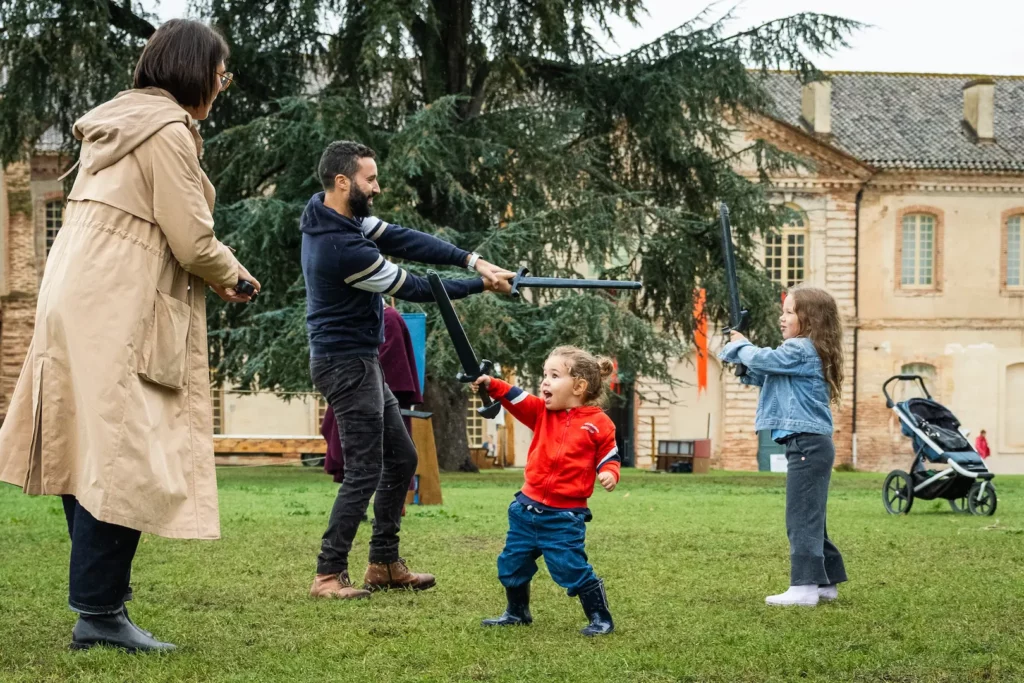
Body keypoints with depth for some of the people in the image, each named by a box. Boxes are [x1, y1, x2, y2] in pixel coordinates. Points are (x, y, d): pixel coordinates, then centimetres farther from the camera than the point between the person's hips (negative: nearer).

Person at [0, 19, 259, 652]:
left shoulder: (122, 120, 19)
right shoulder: (168, 130, -10)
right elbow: (192, 240, -12)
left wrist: (215, 272, 18)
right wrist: (233, 275, 8)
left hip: (80, 301, 10)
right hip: (117, 312, -10)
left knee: (94, 455, 10)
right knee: (127, 461, -8)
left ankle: (100, 602, 13)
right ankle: (101, 613, -7)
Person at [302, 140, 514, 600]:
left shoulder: (342, 217, 3)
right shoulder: (342, 248, -26)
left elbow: (405, 241, 0)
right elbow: (414, 289, -16)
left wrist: (473, 260, -10)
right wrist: (480, 285, -5)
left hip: (359, 362, 10)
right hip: (346, 364, -10)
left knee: (401, 459, 15)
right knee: (365, 472, -6)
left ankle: (385, 564, 21)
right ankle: (328, 576, -1)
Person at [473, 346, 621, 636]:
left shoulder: (599, 423, -5)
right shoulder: (542, 412, 6)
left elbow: (608, 456, 2)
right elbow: (516, 399, -4)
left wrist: (609, 473, -18)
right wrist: (491, 384, -19)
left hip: (565, 515, -5)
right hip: (528, 507, 5)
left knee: (571, 568, -9)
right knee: (511, 563, 14)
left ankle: (600, 618, 7)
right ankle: (517, 613, 34)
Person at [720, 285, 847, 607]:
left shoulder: (801, 350, -14)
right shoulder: (808, 351, 18)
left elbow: (763, 359, -18)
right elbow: (765, 374, 24)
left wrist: (739, 346, 2)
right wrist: (744, 366, 6)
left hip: (807, 444, -11)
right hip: (812, 444, 11)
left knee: (802, 516, -11)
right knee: (810, 516, 16)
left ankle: (804, 587, -12)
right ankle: (827, 581, 21)